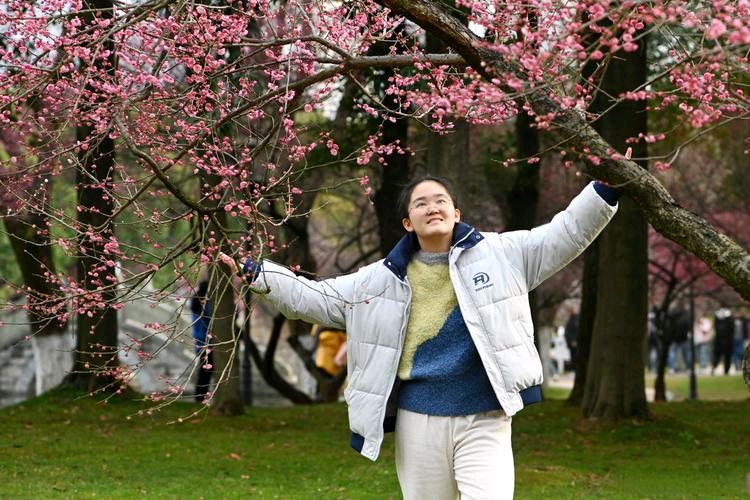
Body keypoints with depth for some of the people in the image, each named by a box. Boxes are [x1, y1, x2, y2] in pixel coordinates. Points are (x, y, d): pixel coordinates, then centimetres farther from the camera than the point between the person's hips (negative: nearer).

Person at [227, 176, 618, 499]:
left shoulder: (500, 254, 3)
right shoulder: (383, 279, 7)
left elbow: (567, 232, 3)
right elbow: (315, 299, 13)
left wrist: (605, 190, -7)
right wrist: (257, 275, 7)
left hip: (483, 421, -2)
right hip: (418, 423, 2)